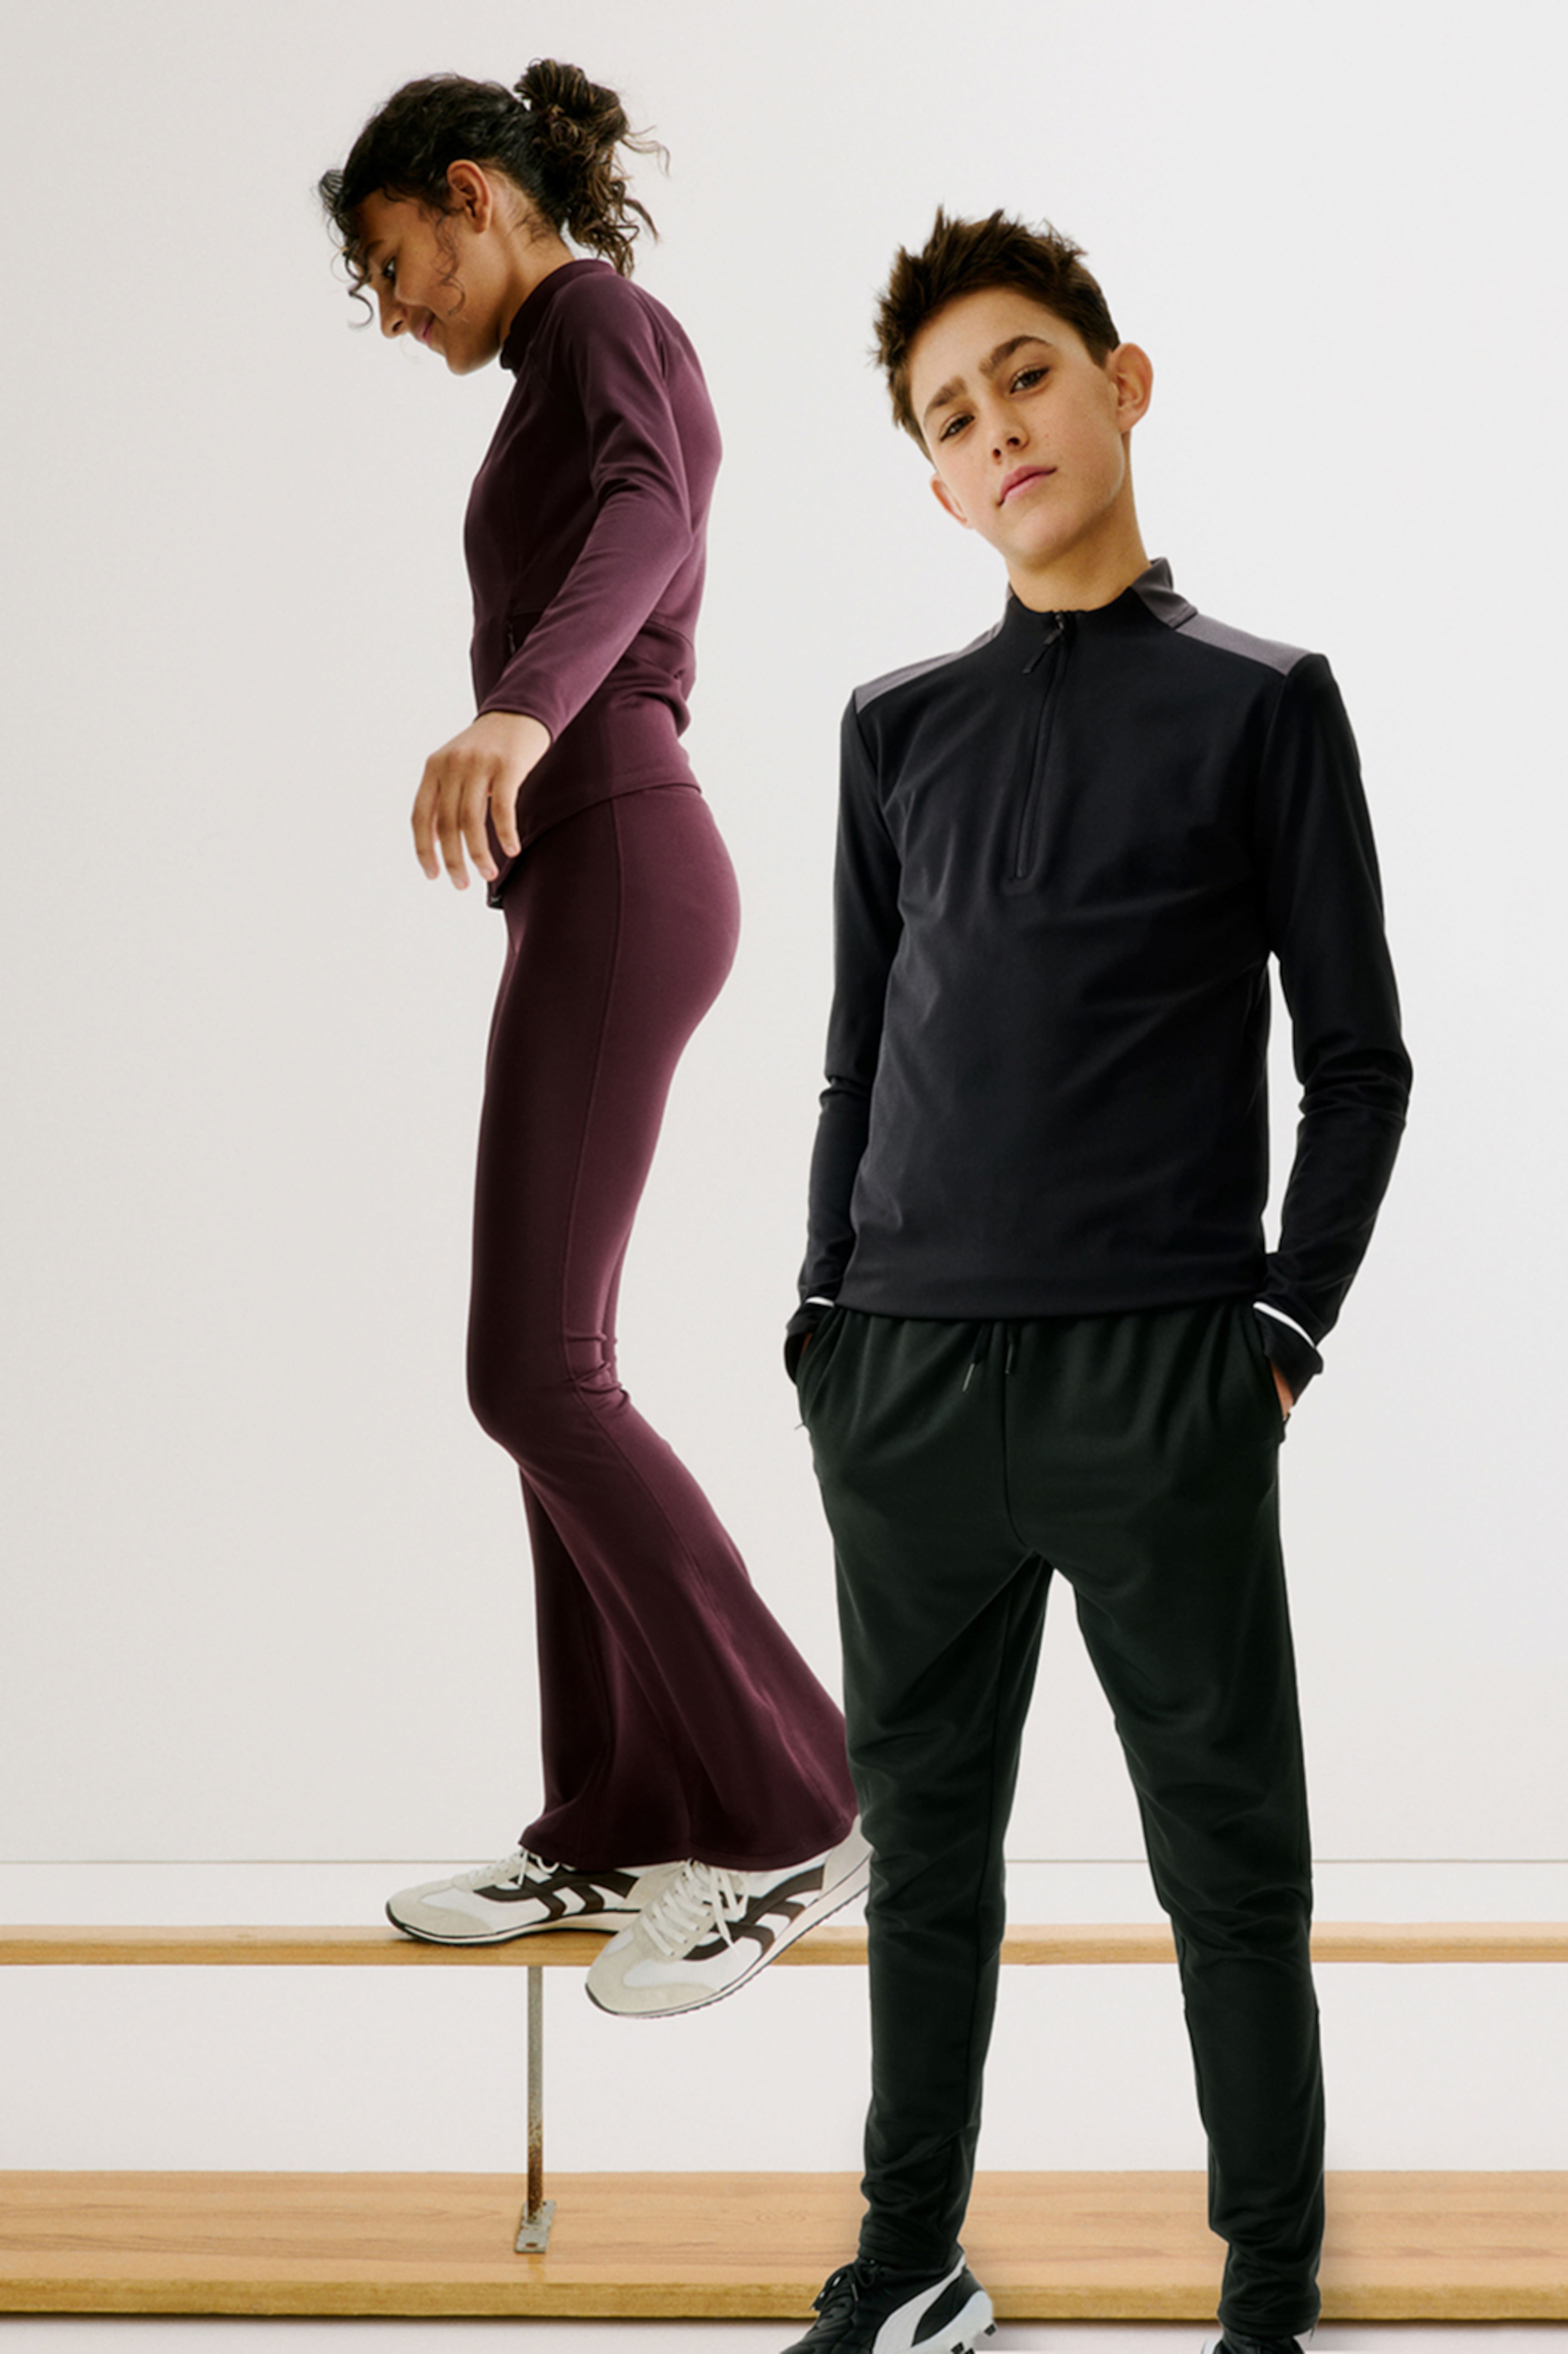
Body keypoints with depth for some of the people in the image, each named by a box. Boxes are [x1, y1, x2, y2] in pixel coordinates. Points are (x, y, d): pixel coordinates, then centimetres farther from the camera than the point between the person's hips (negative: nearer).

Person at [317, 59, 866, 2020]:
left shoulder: (604, 319, -6)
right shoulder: (583, 392, 24)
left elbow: (648, 527, -29)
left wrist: (511, 715, -47)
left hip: (613, 883, -10)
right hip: (595, 891, 10)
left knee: (531, 1375, -13)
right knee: (547, 1370, 7)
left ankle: (787, 1807, -9)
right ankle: (619, 1825, 10)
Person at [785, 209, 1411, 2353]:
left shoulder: (1260, 705, 3)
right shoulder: (898, 729, 13)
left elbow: (1357, 1058, 3)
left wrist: (1285, 1328, -5)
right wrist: (832, 1323, 9)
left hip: (1161, 1382, -3)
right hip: (902, 1380, 4)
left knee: (1228, 1855, 4)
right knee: (924, 1839, 12)